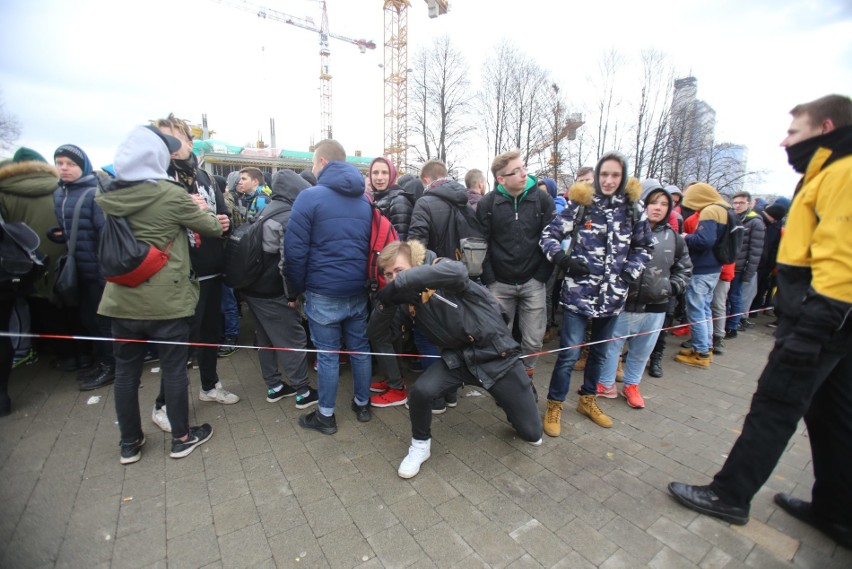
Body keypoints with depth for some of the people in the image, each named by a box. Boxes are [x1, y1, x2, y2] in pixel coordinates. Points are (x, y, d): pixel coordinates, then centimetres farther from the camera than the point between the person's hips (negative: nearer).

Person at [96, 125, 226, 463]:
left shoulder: (106, 196, 3)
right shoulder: (171, 194, -14)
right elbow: (212, 228, -4)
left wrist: (192, 213, 10)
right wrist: (203, 212, 18)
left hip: (123, 299, 5)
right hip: (167, 300, -5)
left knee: (126, 371, 14)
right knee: (174, 369, 8)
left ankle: (130, 444, 29)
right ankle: (181, 438, 23)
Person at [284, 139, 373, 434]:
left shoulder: (310, 197, -8)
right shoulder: (365, 199, 10)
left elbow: (295, 250, -11)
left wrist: (295, 291, -1)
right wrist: (365, 279, 15)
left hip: (323, 293, -5)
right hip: (358, 291, 5)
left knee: (327, 354, 7)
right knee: (360, 348, 16)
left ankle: (326, 416, 23)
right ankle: (362, 404, 32)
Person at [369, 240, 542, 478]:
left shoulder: (439, 268, -19)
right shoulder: (405, 296, -3)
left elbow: (457, 271, -44)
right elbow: (379, 333, -3)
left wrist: (401, 281, -43)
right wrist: (386, 302, -22)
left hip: (497, 353, -3)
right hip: (457, 357, 4)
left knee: (532, 434, 6)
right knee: (421, 392, -25)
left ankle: (519, 391, 40)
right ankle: (421, 445, 7)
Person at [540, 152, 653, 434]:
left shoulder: (631, 208, 5)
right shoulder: (580, 203, -5)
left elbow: (645, 246, 17)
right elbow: (549, 235, -2)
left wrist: (630, 272, 1)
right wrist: (565, 260, -17)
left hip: (612, 295, 5)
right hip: (578, 292, -4)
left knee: (599, 351, 18)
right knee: (569, 354, -5)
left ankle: (588, 400, 38)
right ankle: (554, 405, 15)